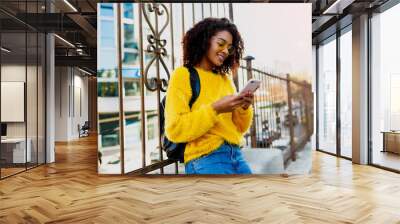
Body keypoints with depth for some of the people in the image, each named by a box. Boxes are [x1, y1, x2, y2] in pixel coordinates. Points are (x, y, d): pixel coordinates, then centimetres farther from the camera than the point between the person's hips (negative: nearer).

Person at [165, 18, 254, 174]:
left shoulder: (226, 79, 11)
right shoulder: (183, 75, -4)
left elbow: (238, 129, 15)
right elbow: (175, 130, -13)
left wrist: (244, 108, -4)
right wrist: (215, 109, -19)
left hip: (236, 155, 6)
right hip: (204, 159, -6)